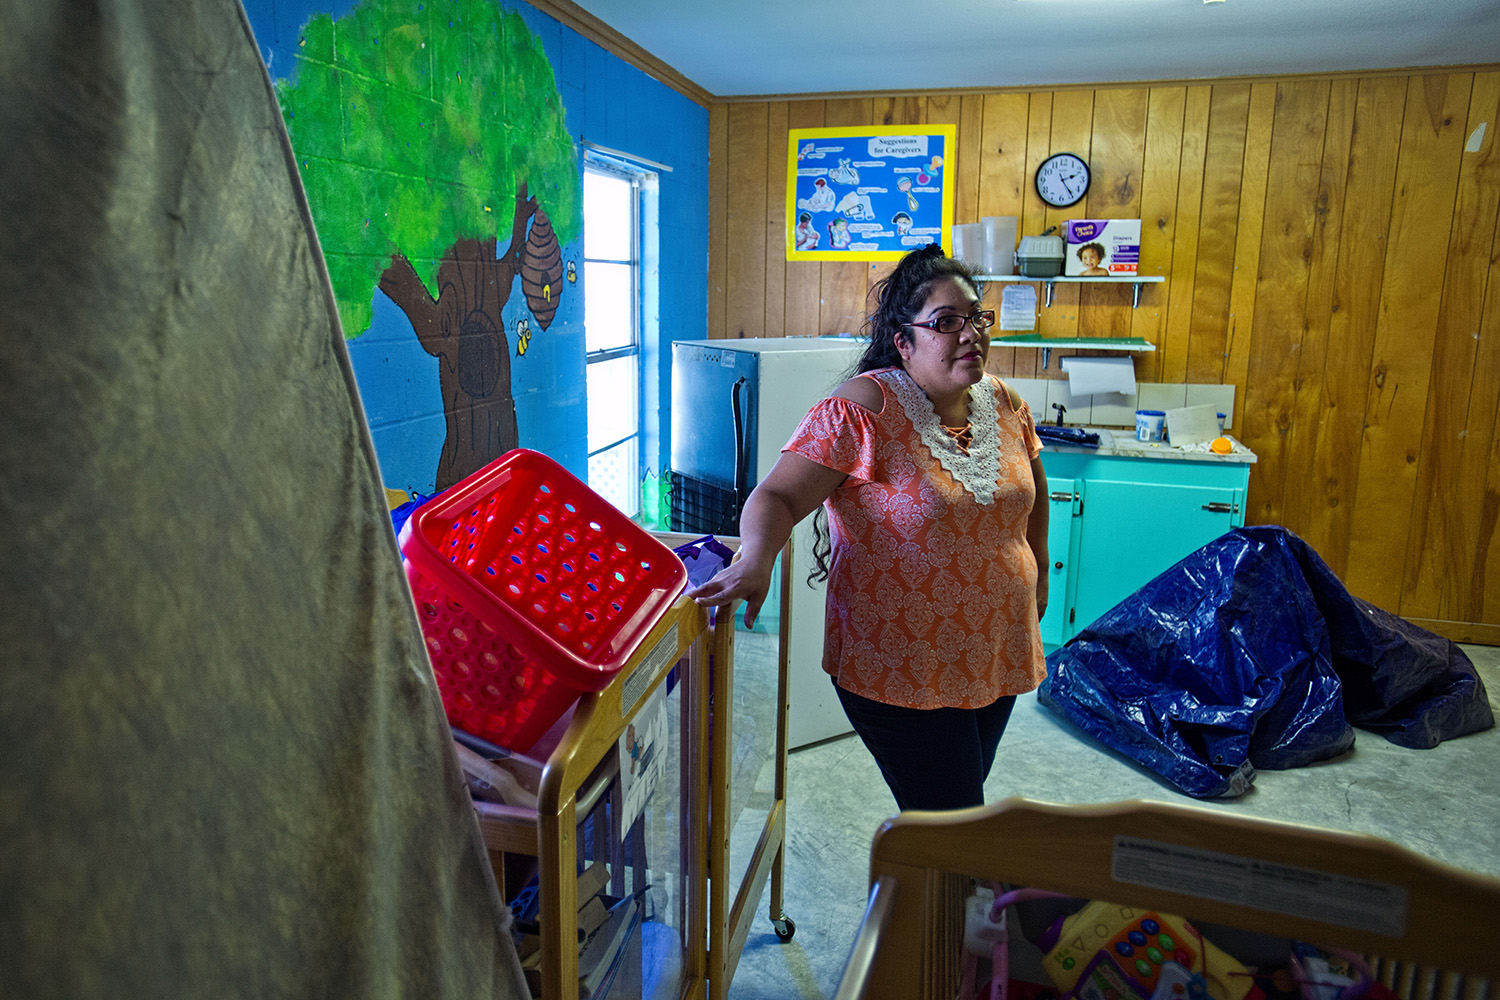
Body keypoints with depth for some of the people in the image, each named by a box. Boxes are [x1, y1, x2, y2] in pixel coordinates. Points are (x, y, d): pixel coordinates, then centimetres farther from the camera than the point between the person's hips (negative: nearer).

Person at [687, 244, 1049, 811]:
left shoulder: (1003, 403, 2)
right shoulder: (862, 411, -18)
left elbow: (1032, 485, 20)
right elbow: (778, 496, -23)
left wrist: (1038, 571, 25)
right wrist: (756, 559, -42)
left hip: (997, 655, 7)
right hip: (903, 672, -7)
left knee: (962, 800, 23)